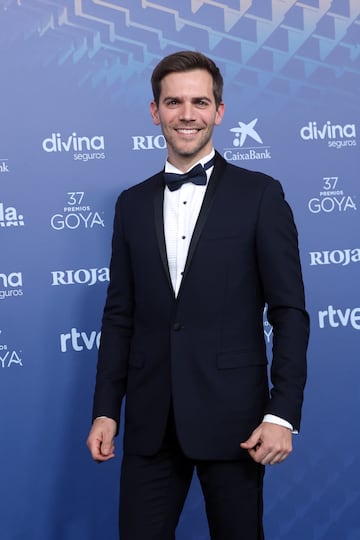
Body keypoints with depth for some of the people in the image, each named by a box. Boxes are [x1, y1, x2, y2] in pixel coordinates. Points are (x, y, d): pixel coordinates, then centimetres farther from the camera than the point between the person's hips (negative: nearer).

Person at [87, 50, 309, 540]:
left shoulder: (259, 195, -2)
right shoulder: (133, 203, 9)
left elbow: (289, 312, -4)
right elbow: (120, 316, 10)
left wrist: (283, 413, -10)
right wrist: (105, 409, 6)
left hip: (231, 416, -3)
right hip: (150, 420, 3)